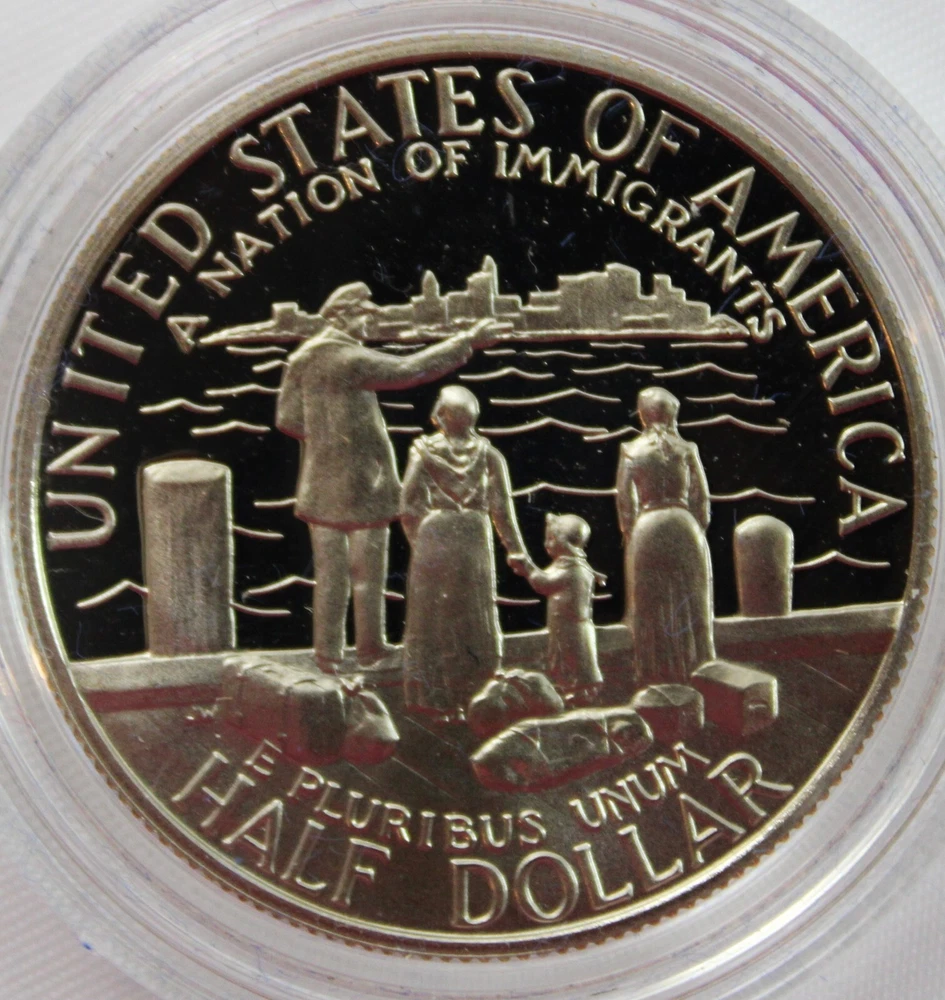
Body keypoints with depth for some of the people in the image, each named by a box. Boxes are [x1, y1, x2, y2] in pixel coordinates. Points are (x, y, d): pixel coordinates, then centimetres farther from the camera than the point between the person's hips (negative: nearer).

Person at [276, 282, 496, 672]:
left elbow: (287, 419, 6)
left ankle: (328, 654, 17)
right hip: (360, 486, -7)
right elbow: (409, 370, -23)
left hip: (320, 487, 7)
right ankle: (369, 648, 19)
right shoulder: (351, 360, -18)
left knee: (329, 573, 12)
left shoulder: (301, 360, 5)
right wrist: (469, 341, -20)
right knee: (367, 573, 8)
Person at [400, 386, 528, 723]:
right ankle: (464, 697, 10)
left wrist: (417, 541, 8)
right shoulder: (488, 454, 1)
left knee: (433, 619, 8)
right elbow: (501, 508, -2)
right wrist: (516, 550, 4)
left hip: (432, 540, -1)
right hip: (475, 541, 1)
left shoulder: (424, 450, -2)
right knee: (472, 621, 11)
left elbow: (409, 507, -5)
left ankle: (436, 699, 10)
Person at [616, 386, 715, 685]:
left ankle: (656, 674, 8)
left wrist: (630, 535, 8)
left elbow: (624, 501, -2)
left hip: (646, 528, -1)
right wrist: (698, 531, 11)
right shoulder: (686, 449, 0)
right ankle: (693, 670, 11)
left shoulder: (630, 451, -1)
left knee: (650, 607, 6)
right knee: (689, 604, 9)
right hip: (684, 526, 1)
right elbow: (701, 498, 1)